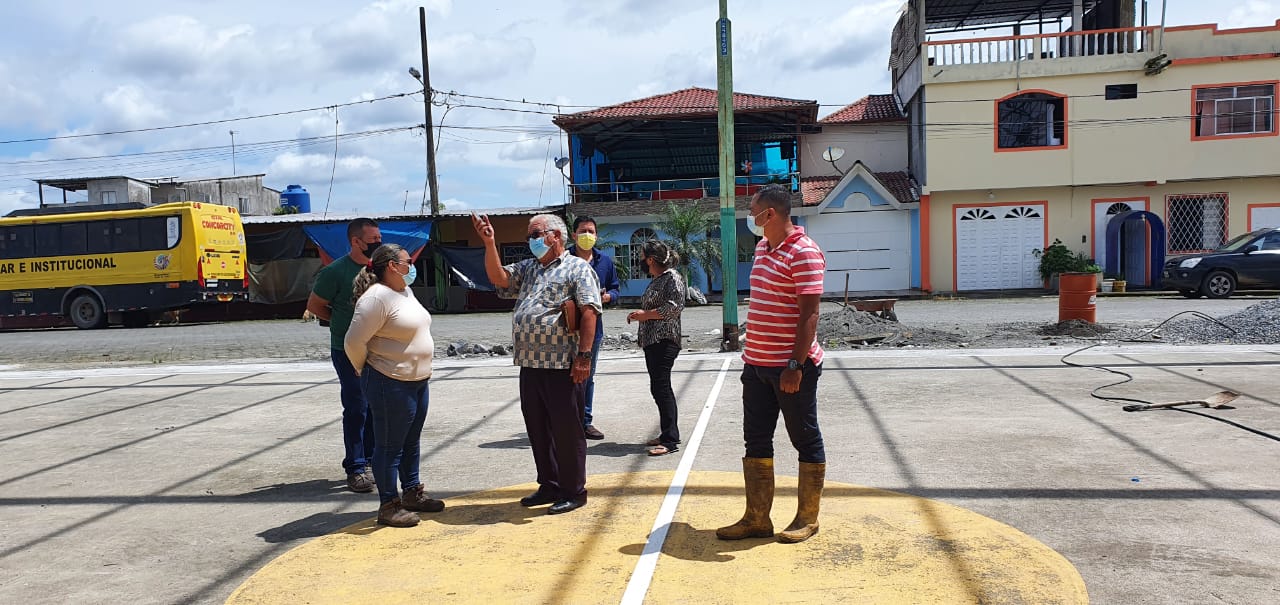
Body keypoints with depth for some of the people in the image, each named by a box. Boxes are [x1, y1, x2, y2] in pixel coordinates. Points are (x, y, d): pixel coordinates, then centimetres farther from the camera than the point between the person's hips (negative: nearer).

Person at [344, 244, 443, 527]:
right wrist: (366, 371, -5)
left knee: (411, 442, 19)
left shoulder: (406, 292, 12)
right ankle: (389, 506, 10)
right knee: (390, 445, 1)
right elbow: (354, 342, -20)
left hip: (417, 381, 9)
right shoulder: (377, 297, -19)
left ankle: (412, 493, 32)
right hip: (390, 384, -9)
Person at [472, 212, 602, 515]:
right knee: (538, 428, 14)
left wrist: (584, 355, -19)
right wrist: (489, 243, -2)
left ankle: (573, 491, 12)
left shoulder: (577, 268, -3)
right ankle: (549, 486, 27)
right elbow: (499, 278, 9)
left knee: (566, 430, 0)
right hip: (530, 364, 8)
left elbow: (589, 312, -12)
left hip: (562, 366, -8)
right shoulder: (527, 269, 21)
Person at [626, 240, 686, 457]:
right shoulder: (655, 280, 19)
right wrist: (639, 315, 14)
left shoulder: (672, 277, -9)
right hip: (651, 340, 10)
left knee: (661, 387, -11)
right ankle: (667, 435, 20)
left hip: (664, 340, -10)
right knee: (659, 388, 12)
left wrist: (646, 314, -15)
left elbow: (675, 307, -18)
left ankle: (670, 440, -9)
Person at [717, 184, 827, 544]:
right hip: (757, 364, 9)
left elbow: (809, 314, -20)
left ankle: (807, 519, 19)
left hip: (792, 368, -9)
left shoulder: (804, 253, -16)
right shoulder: (763, 247, 12)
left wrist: (795, 365, -24)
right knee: (756, 441, 12)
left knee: (806, 441, 6)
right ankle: (756, 519, 22)